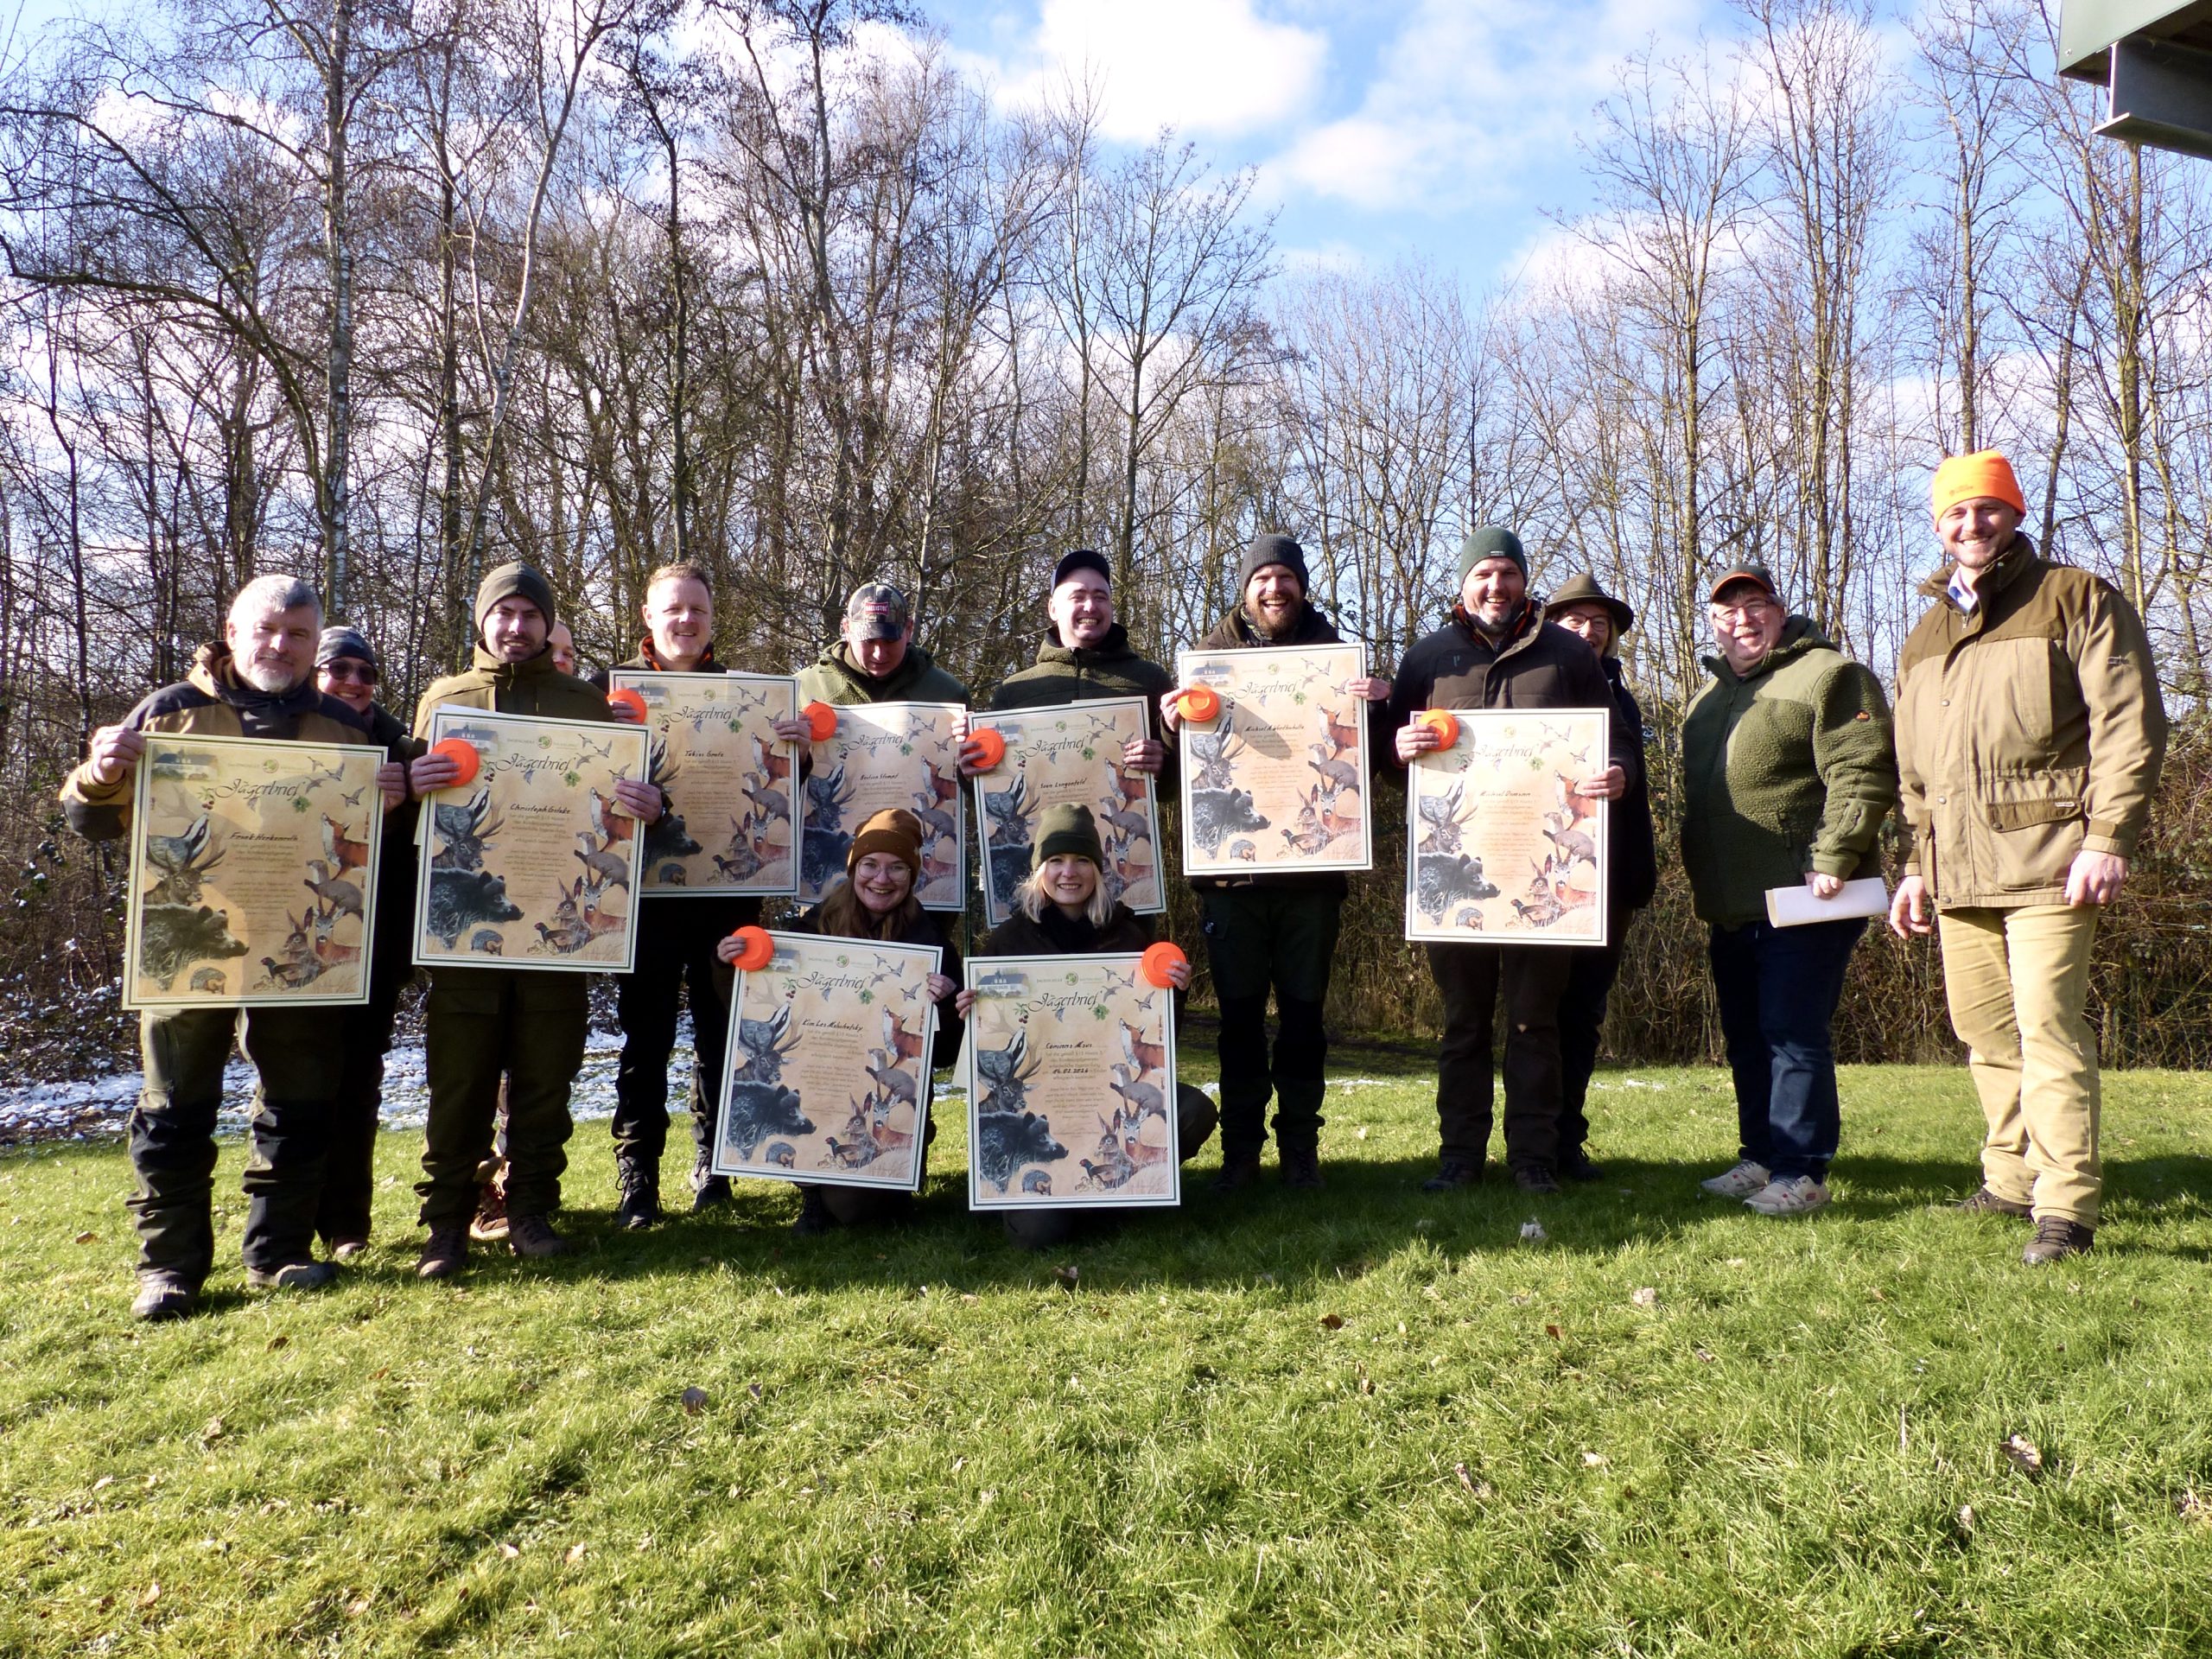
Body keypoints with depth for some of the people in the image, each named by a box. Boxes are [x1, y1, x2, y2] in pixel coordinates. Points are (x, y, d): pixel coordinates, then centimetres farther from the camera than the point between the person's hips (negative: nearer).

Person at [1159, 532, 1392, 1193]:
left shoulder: (1332, 651, 8)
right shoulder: (1212, 654, 8)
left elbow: (1368, 758, 6)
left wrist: (1377, 704, -15)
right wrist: (1171, 722, -16)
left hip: (1311, 865, 0)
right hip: (1229, 866, 0)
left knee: (1303, 1012, 6)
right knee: (1239, 1013, 6)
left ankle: (1301, 1147, 16)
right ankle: (1240, 1148, 15)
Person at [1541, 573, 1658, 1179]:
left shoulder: (1621, 701, 17)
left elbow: (1636, 794, 17)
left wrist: (1641, 879, 10)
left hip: (1606, 884, 4)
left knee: (1584, 1014, 6)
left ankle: (1568, 1139, 13)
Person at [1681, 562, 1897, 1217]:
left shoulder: (1828, 674, -6)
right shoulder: (1710, 691, 19)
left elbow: (1865, 775, -16)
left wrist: (1833, 858, -23)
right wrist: (1702, 884, 20)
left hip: (1801, 900, -8)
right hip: (1731, 907, 8)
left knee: (1794, 1033, -7)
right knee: (1745, 1037, 13)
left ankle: (1801, 1173, 0)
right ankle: (1760, 1156, 24)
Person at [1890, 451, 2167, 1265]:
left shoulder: (2077, 601, 2)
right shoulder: (1925, 638, 20)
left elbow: (2130, 725, -6)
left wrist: (2108, 839, -14)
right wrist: (1916, 865, 19)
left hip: (2047, 860, -6)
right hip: (1958, 872, 7)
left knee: (2048, 1026, -10)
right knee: (1983, 1030, 10)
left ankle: (2066, 1207, -5)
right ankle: (2012, 1179, 22)